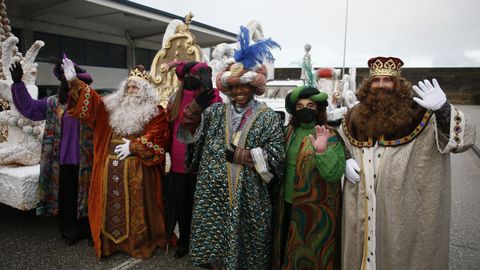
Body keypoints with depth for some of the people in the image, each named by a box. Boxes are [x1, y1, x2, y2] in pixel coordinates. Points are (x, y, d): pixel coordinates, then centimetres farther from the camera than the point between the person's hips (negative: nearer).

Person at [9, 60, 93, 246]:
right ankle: (69, 231, 31)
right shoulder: (53, 103, 6)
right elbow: (29, 107, 12)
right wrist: (18, 84, 5)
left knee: (84, 194, 10)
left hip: (84, 161, -3)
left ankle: (86, 230, 29)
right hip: (62, 160, 3)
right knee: (64, 196, 13)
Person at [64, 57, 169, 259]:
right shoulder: (114, 106, 12)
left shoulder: (155, 112, -2)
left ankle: (138, 243, 18)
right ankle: (109, 241, 26)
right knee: (111, 202, 10)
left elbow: (155, 138, -11)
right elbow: (93, 102, 6)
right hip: (111, 165, 5)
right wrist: (74, 81, -4)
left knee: (135, 204, 2)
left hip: (136, 167, -4)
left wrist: (133, 146, -15)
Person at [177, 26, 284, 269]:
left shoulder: (268, 117, -1)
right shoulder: (216, 111, 8)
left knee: (245, 247, 10)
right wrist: (197, 106, -15)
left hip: (249, 197, -2)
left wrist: (241, 155, -15)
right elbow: (189, 132, 0)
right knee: (214, 241, 13)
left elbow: (276, 156, -7)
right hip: (214, 194, 3)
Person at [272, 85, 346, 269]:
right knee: (288, 251, 22)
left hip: (315, 208, -5)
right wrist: (281, 196, 9)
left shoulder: (329, 136, -14)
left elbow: (334, 174, -24)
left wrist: (322, 151, -38)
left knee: (310, 255, 12)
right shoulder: (291, 131, 3)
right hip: (288, 203, 6)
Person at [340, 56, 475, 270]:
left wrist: (443, 109, -36)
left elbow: (464, 137, -18)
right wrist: (345, 162, -5)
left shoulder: (417, 113, -9)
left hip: (403, 210, -2)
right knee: (361, 253, 20)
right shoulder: (355, 116, 1)